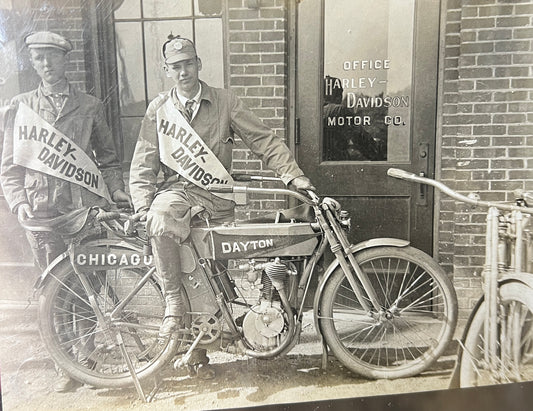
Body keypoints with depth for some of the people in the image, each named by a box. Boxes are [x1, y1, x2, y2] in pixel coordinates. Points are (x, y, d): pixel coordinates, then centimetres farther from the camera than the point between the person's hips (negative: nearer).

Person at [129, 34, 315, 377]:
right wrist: (144, 210, -10)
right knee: (160, 218, -35)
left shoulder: (225, 101, 6)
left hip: (220, 191, 1)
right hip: (179, 186, -1)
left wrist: (294, 175, -13)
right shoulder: (159, 109, 8)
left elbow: (264, 139, 1)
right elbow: (143, 166, 5)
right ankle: (174, 301, -20)